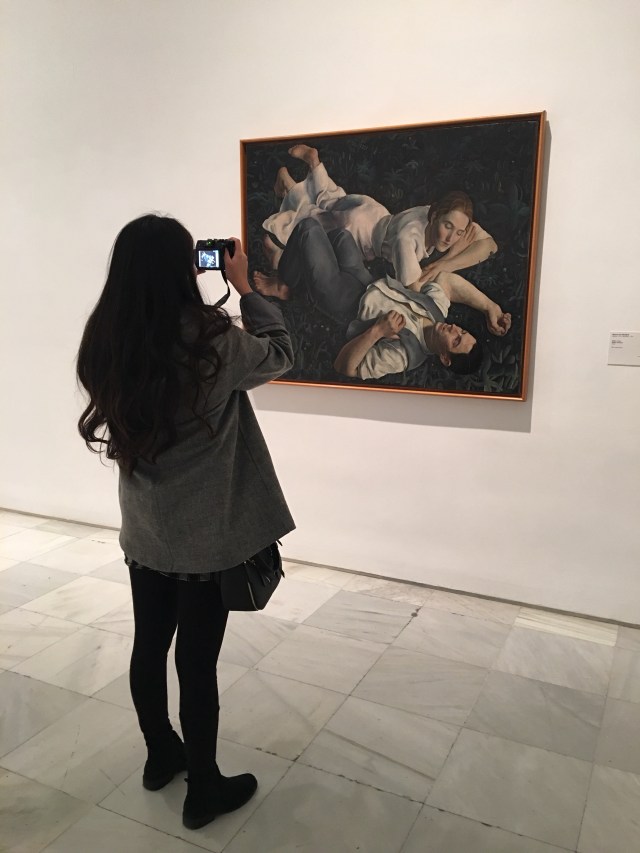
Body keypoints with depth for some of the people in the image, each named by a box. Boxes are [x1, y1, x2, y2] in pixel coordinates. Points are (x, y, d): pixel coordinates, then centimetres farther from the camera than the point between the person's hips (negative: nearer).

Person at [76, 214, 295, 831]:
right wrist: (245, 288, 4)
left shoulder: (107, 343, -6)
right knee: (197, 660, 9)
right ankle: (204, 790, 30)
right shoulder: (211, 344, -22)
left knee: (150, 646, 20)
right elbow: (280, 354, -4)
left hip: (142, 530, 6)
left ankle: (160, 755, 43)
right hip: (204, 537, -5)